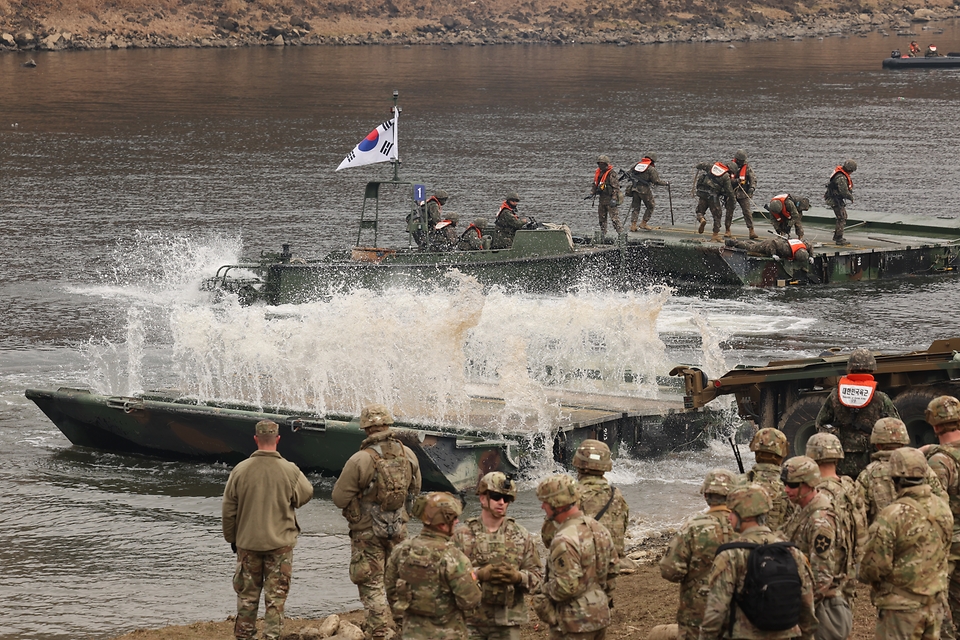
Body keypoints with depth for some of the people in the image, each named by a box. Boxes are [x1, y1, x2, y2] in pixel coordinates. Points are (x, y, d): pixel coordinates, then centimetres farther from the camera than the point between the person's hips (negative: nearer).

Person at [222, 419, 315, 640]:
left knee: (247, 595, 12)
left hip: (247, 542, 1)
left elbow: (229, 509, -1)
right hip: (280, 543, -1)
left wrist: (231, 538, 13)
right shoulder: (290, 471, -12)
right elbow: (306, 495, 7)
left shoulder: (240, 470, -9)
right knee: (276, 596, 5)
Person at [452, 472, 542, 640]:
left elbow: (537, 577, 4)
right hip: (470, 621, -1)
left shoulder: (522, 537, 6)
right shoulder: (463, 535, 2)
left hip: (507, 623, 1)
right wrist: (479, 574, -20)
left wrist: (518, 577, -18)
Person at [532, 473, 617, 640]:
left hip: (574, 624, -9)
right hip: (600, 617, 9)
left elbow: (566, 587, -26)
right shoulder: (598, 528, 6)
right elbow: (612, 568, 14)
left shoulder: (565, 541, -23)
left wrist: (544, 590, -8)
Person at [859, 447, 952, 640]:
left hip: (901, 605, -6)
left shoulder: (893, 516, -22)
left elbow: (875, 565, -18)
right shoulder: (942, 508, -1)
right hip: (934, 603, 6)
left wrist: (864, 575, 4)